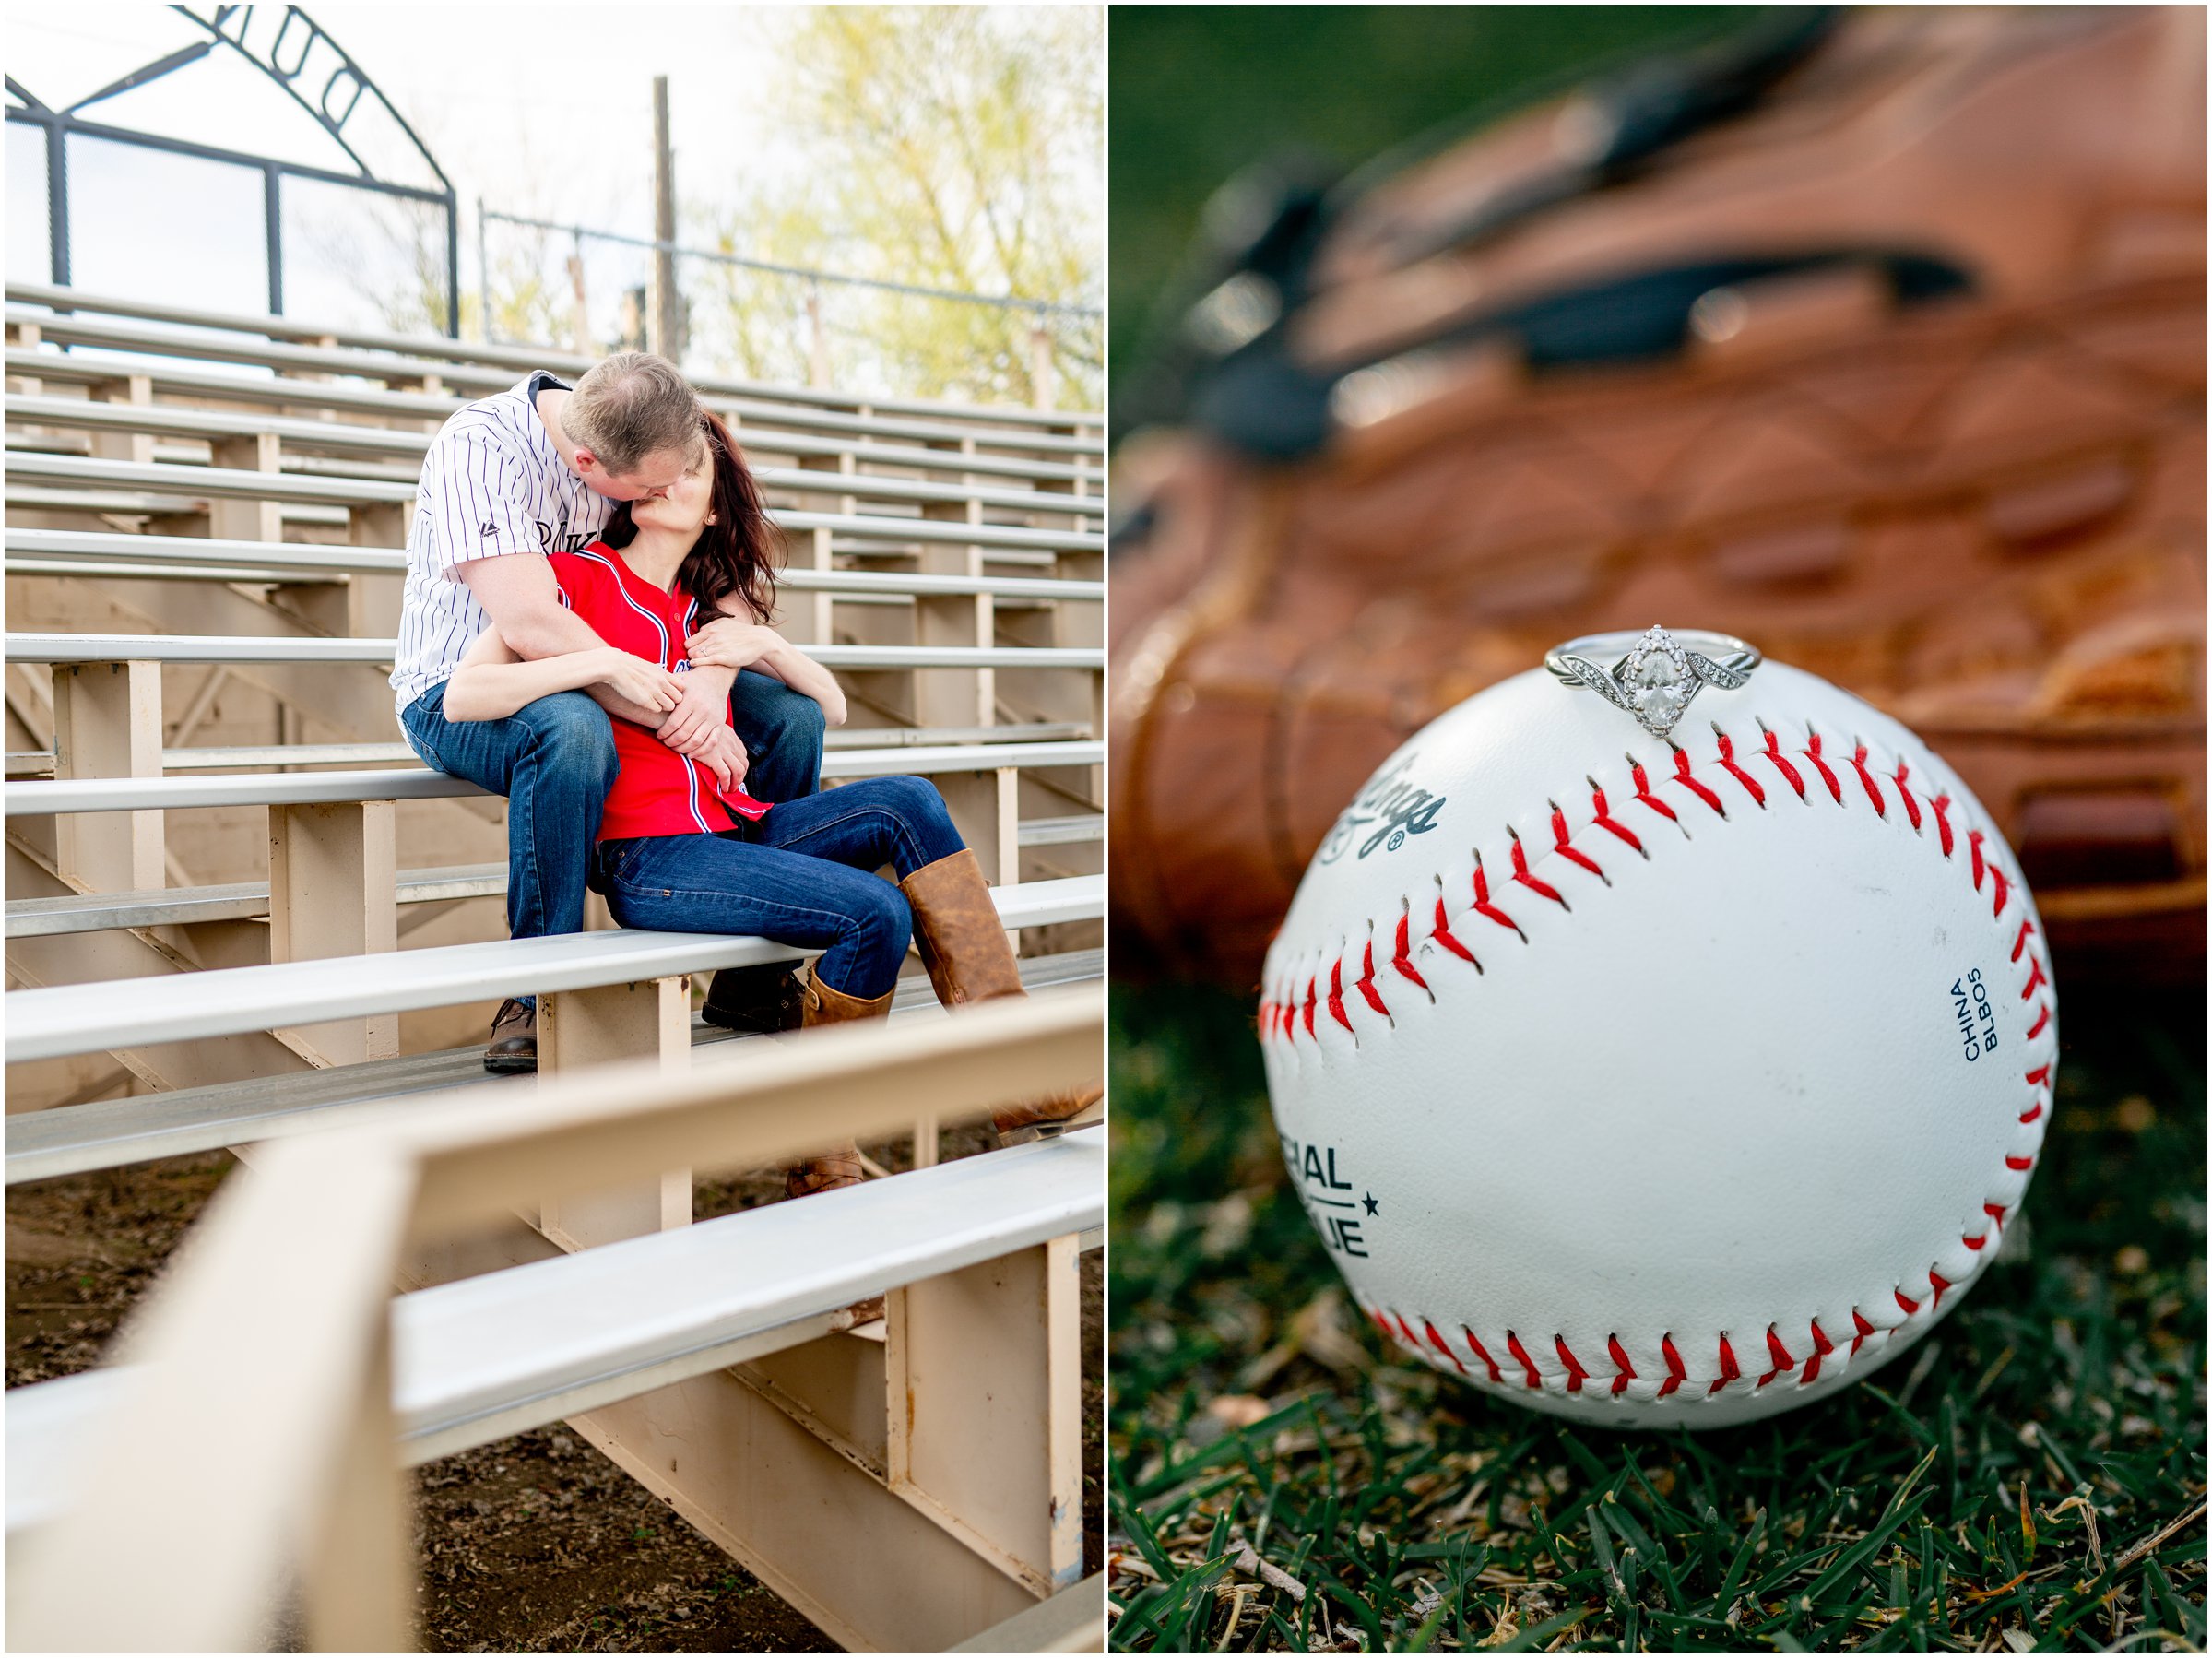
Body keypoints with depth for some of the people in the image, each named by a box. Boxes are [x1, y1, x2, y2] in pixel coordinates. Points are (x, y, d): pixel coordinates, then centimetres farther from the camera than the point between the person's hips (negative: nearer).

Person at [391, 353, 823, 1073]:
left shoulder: (647, 455, -5)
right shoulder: (477, 446, -24)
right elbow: (530, 623, -35)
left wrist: (711, 683, -29)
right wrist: (676, 719, -36)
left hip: (594, 683, 6)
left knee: (791, 713, -11)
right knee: (572, 731, -41)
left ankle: (753, 975, -1)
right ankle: (536, 999, -25)